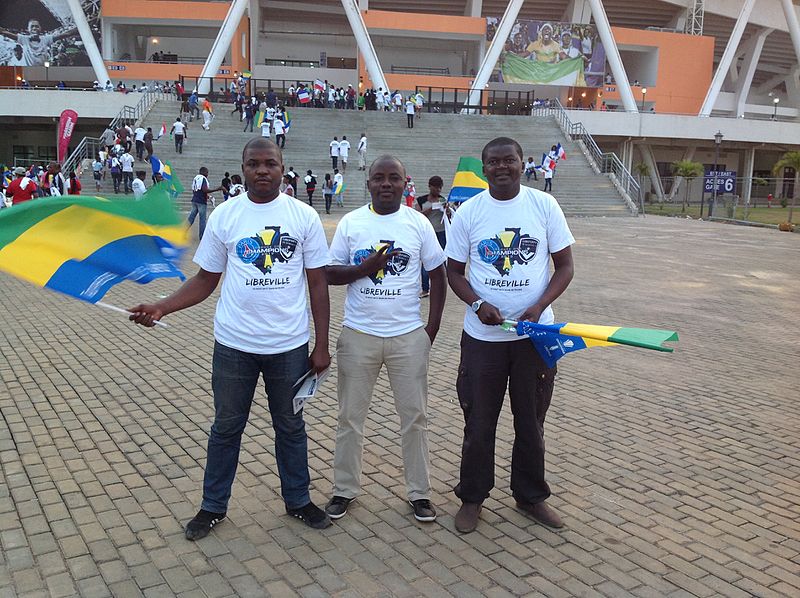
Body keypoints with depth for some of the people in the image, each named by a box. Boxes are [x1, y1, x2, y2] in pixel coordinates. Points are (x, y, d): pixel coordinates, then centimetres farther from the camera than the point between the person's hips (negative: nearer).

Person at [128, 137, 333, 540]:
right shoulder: (224, 215, -2)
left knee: (291, 426, 15)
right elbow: (206, 279, 4)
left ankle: (297, 500, 34)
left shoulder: (304, 216, -4)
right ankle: (213, 507, 33)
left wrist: (321, 345, -2)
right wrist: (161, 308, -12)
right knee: (226, 427, 14)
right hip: (234, 344, 1)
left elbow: (317, 283, -1)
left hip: (289, 345, 0)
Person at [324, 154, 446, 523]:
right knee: (350, 416, 9)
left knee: (414, 416, 8)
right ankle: (345, 489, 26)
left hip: (408, 336, 0)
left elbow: (438, 275, 6)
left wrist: (432, 327, 0)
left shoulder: (418, 223, 1)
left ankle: (419, 492, 23)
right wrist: (365, 267, -16)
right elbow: (330, 273, 2)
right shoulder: (350, 223, 1)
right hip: (358, 335, 0)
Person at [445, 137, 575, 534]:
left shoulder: (544, 205, -2)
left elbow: (564, 266, 1)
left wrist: (538, 308, -15)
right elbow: (454, 272, 4)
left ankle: (531, 496, 33)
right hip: (482, 336, 0)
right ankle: (472, 497, 28)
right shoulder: (468, 212, -2)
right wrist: (478, 303, -16)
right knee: (478, 423, 9)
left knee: (531, 421, 14)